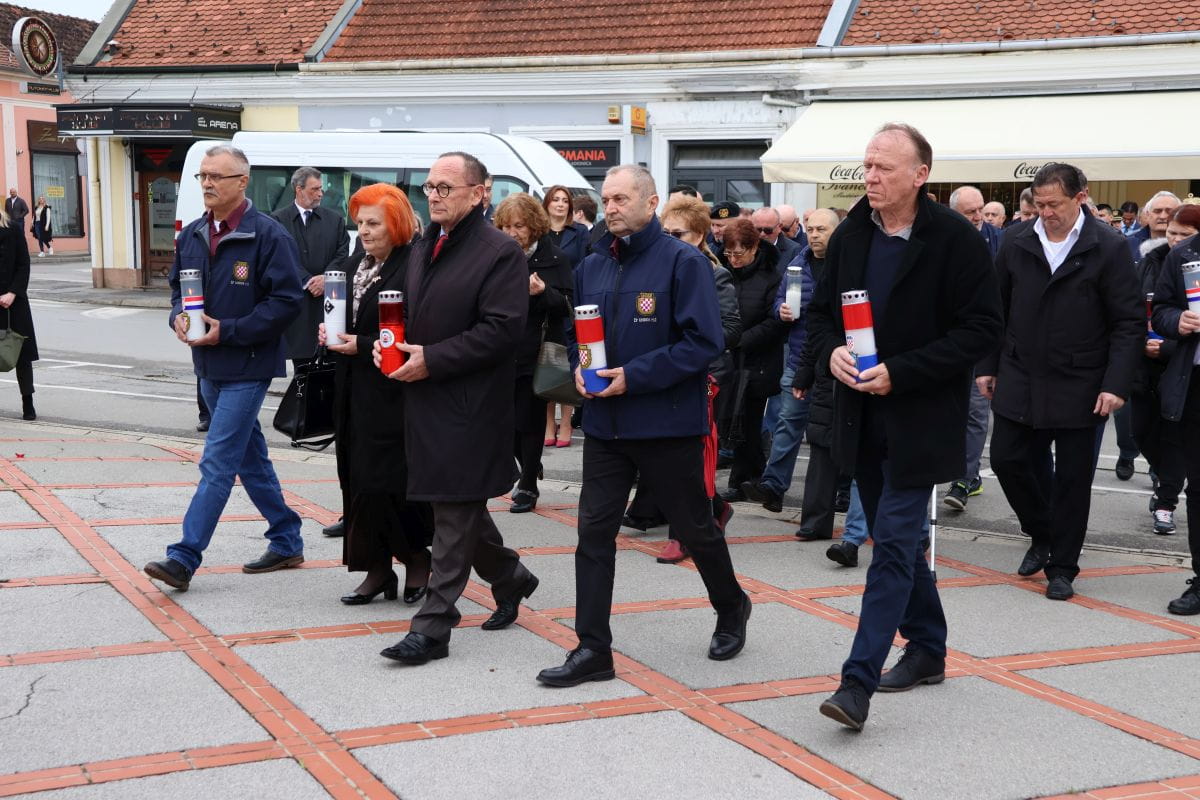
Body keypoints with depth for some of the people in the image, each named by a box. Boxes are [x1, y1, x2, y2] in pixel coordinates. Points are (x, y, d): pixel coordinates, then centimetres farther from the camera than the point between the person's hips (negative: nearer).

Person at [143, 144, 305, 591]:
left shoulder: (268, 235, -13)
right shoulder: (192, 236, 9)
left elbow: (285, 300, -16)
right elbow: (178, 286, 21)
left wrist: (227, 331, -20)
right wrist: (179, 316, -3)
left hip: (247, 367, -8)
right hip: (210, 366, 8)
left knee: (217, 464, -9)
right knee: (250, 458, 15)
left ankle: (183, 558, -9)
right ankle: (287, 543, 27)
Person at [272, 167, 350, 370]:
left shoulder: (334, 219, 12)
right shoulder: (279, 220, 3)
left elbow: (342, 254, 7)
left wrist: (326, 278, -9)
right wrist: (307, 282, -11)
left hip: (329, 300, 2)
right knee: (301, 360, 1)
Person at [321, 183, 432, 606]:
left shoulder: (411, 269, -13)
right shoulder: (353, 266, 13)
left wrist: (362, 346, -17)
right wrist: (328, 332, 2)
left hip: (391, 393, -8)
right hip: (354, 392, 8)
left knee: (384, 482, -6)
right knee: (358, 480, 7)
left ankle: (417, 557, 14)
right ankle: (377, 569, 15)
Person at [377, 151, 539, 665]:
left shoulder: (500, 253, -12)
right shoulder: (423, 247, 14)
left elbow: (503, 329, -19)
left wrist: (432, 359, -20)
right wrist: (394, 344, 4)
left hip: (469, 405, -9)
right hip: (426, 397, 9)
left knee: (455, 512, -4)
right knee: (460, 504, 18)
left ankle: (432, 626, -1)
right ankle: (510, 579, 39)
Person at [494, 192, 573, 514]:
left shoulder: (554, 259, -4)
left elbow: (567, 306, -7)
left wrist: (542, 292, -24)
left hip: (536, 354, -4)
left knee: (529, 421, 3)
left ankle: (528, 486, 14)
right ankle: (528, 468, 32)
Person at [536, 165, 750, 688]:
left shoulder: (683, 262, -11)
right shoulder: (591, 266, 8)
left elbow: (703, 342, -17)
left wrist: (634, 377, -21)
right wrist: (579, 367, -3)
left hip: (667, 423, -5)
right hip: (605, 422, 5)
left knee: (694, 528, 11)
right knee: (594, 532, 0)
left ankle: (731, 608, 38)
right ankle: (592, 650, 5)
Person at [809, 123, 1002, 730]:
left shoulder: (955, 239, -12)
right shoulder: (850, 235, 5)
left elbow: (982, 329, -13)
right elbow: (821, 311, 15)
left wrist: (900, 372, -20)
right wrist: (831, 351, -8)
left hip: (919, 422, -6)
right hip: (861, 417, 6)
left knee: (893, 545, -10)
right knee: (897, 540, 16)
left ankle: (858, 682, -11)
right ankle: (927, 649, 33)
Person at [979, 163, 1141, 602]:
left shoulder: (1108, 248, -8)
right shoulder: (1016, 243, 3)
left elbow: (1130, 323, -7)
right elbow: (996, 310, 11)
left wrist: (1116, 384, -14)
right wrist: (988, 366, 8)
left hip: (1079, 389, -3)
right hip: (1020, 380, 3)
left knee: (1072, 478, 4)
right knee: (1008, 460, 3)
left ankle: (1061, 568, 18)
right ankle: (1042, 535, 29)